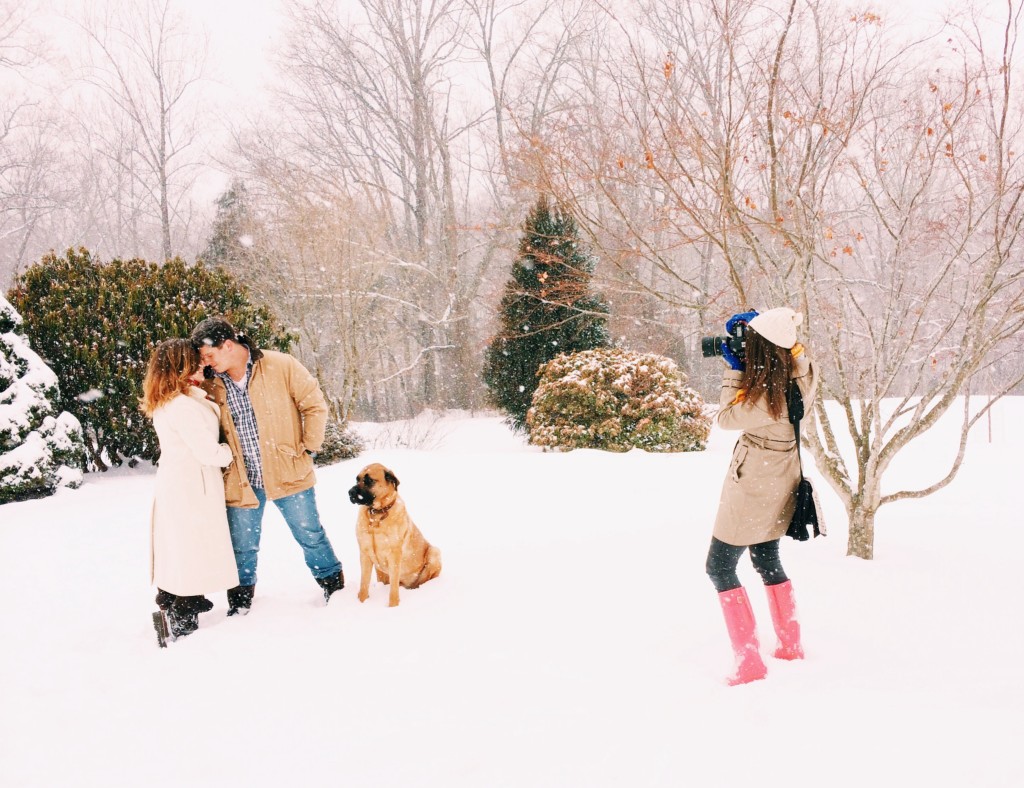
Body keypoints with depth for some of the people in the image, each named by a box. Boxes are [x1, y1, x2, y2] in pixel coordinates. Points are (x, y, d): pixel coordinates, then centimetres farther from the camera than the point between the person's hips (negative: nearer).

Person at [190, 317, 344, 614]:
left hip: (289, 473, -2)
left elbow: (315, 405, -4)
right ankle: (241, 598, 31)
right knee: (242, 545, 12)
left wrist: (308, 447, -5)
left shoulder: (281, 366, -11)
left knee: (310, 534, 11)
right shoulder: (210, 385, -1)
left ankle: (333, 583, 31)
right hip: (241, 480, 2)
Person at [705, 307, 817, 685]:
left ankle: (749, 661, -1)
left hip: (753, 489, -9)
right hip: (779, 484, 9)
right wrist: (750, 324, -5)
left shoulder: (765, 398, -31)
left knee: (720, 566, 1)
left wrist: (734, 370, -12)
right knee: (767, 561, 24)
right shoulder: (800, 368, -10)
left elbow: (726, 418, -14)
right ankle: (791, 646, 33)